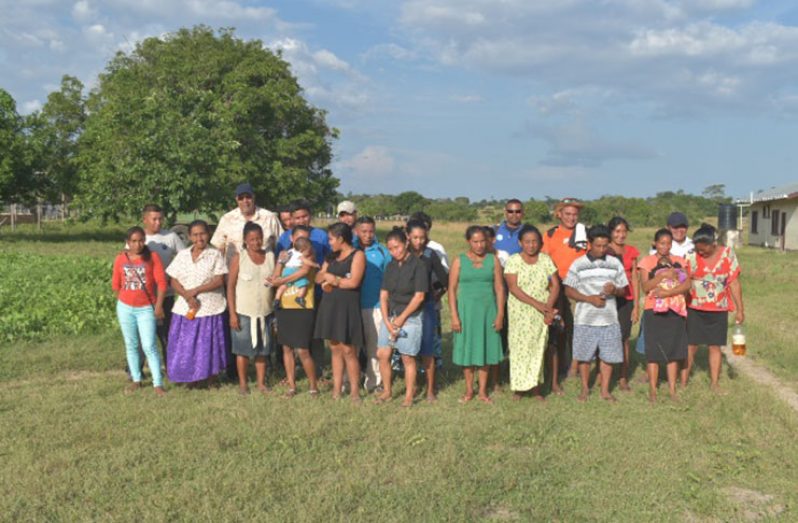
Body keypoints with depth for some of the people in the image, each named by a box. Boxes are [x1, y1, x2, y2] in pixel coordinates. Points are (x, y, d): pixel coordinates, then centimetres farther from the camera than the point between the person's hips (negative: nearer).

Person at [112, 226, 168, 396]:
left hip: (146, 308, -3)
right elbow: (116, 283, 11)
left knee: (149, 346, -8)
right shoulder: (120, 258, 1)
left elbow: (161, 282, -8)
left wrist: (159, 305, -10)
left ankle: (158, 384, -3)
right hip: (125, 308, 3)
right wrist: (122, 299, 10)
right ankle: (136, 380, 24)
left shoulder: (152, 256, -6)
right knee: (131, 345, 12)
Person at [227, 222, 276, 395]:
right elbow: (230, 287, -6)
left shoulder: (270, 256, 5)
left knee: (262, 349, 10)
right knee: (243, 349, 5)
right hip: (244, 312, -3)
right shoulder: (238, 258, -5)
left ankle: (261, 382, 21)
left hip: (265, 312, 3)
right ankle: (242, 383, 17)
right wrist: (232, 313, -10)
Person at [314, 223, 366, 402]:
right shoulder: (332, 257, 17)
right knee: (335, 348, 8)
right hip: (330, 306, 7)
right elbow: (318, 278, 14)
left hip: (347, 307, -6)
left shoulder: (357, 255, -4)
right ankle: (337, 389, 13)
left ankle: (354, 391, 2)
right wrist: (326, 277, -8)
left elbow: (353, 282, -13)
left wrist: (332, 279, -2)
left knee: (348, 350, -7)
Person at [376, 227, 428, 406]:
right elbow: (383, 294, 6)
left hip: (410, 317, -5)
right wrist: (387, 321, -5)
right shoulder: (391, 266, 8)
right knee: (382, 354, 4)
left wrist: (401, 318, -10)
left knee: (408, 358, 1)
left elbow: (419, 296, -13)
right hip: (390, 316, 6)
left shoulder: (418, 265, -10)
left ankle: (409, 395, 16)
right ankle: (387, 391, 21)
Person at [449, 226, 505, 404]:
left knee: (485, 348, 5)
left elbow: (499, 288, 3)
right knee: (467, 349, 4)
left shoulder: (493, 260, 4)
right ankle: (469, 391, 16)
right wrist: (454, 316, -8)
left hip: (488, 310, 1)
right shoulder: (459, 261, 0)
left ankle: (483, 391, 16)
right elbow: (452, 289, -2)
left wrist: (500, 314, -3)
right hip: (466, 309, -1)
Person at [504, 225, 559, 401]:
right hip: (520, 312, -2)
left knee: (538, 347, 4)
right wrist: (537, 304, -19)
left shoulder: (545, 259, 4)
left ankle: (535, 386, 12)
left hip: (541, 313, 2)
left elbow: (555, 285, 2)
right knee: (520, 347, 0)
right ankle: (518, 387, 10)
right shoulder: (513, 261, -5)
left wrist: (549, 306, -13)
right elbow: (513, 288, -13)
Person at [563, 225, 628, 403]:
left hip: (609, 318, 2)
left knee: (608, 355, 5)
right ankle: (585, 388, 23)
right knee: (584, 355, 6)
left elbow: (623, 290, 10)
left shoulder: (615, 263, 5)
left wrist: (615, 290, -14)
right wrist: (589, 298, -14)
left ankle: (605, 390, 19)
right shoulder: (578, 264, -1)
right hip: (585, 319, -1)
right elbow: (569, 290, -1)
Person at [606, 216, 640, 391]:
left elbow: (634, 279, 9)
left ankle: (623, 379, 12)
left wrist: (636, 305, 6)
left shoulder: (631, 252, 9)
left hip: (626, 300, 3)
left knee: (624, 339, 4)